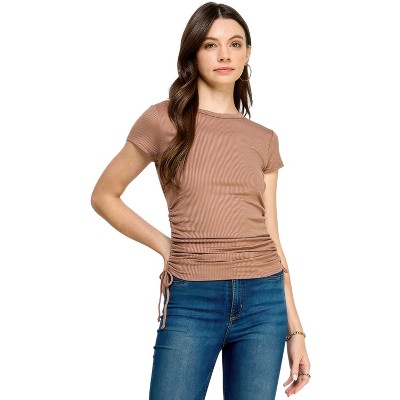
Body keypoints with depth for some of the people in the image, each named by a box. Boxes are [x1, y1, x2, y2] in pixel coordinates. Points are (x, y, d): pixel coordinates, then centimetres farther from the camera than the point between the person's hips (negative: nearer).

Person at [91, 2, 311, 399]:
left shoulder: (264, 140, 10)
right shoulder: (164, 120, 0)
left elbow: (271, 236, 10)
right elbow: (104, 196, 8)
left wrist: (295, 328, 8)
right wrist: (165, 247, 2)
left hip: (263, 301, 3)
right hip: (192, 303, -3)